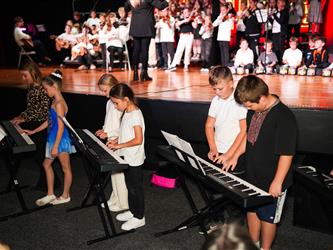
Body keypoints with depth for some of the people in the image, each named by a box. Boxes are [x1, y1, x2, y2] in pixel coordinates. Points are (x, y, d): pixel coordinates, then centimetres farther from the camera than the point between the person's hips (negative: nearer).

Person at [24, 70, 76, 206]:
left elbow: (61, 127, -22)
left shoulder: (59, 103, -20)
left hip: (60, 140, -10)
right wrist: (33, 131, 21)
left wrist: (55, 147, -21)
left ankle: (65, 196, 20)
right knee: (47, 164, 18)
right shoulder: (55, 102, 9)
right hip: (52, 138, 10)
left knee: (66, 168, 6)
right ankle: (50, 194, 28)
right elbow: (49, 121, 17)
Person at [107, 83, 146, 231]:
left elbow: (138, 140, -26)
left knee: (135, 188, 4)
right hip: (127, 157, 9)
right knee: (130, 186, 21)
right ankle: (133, 211, 37)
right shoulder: (126, 112, 7)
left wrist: (119, 145, -21)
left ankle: (139, 217, 18)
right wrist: (116, 141, 2)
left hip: (134, 159, -9)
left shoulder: (135, 115, -22)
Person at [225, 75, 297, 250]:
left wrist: (277, 182, -21)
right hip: (253, 174, 8)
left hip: (271, 181, -7)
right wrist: (236, 156, 10)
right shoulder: (254, 110, -2)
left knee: (267, 217, 12)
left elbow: (287, 154, -23)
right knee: (251, 209, 22)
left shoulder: (284, 117, -25)